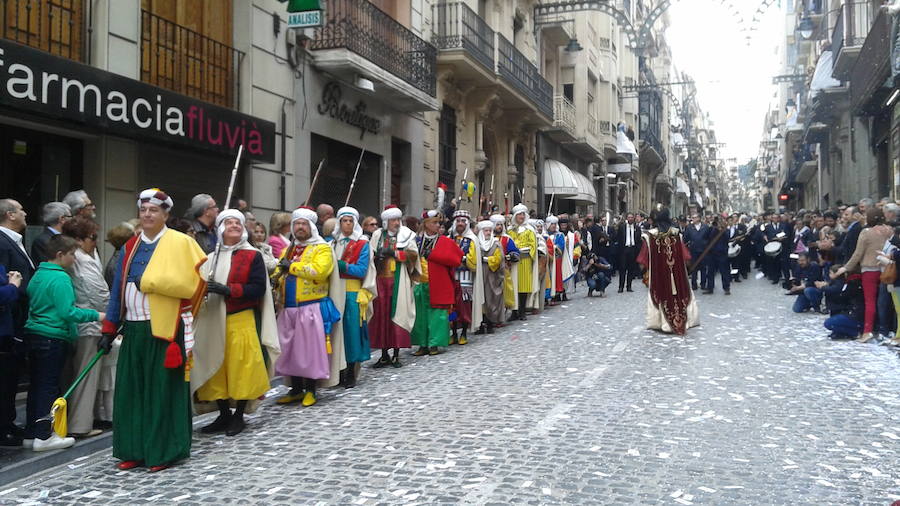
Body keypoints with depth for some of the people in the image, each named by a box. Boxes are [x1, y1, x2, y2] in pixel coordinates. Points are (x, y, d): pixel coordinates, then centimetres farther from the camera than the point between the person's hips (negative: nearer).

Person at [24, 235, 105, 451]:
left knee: (36, 384, 14)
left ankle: (31, 433, 21)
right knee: (49, 386, -2)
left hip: (33, 334, 9)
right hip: (53, 338, -9)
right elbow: (68, 313, -20)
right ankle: (43, 437, 3)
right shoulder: (60, 278, -16)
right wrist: (95, 315, -13)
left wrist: (74, 308, 19)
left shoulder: (38, 274, 12)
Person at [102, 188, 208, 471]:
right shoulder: (131, 247, 14)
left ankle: (164, 451, 11)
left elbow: (187, 282, -17)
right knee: (132, 391, 8)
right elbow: (117, 290, 14)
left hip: (164, 328, -6)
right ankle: (134, 450, 19)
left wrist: (146, 281, -14)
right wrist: (109, 330, 11)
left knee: (163, 390, 1)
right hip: (133, 328, 6)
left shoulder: (180, 243, -4)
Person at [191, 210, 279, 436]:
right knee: (216, 368, 6)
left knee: (241, 367, -2)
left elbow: (259, 288, -9)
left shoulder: (253, 256, 1)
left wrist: (228, 290, -19)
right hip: (214, 322, 4)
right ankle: (224, 415, 19)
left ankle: (239, 416, 12)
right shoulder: (212, 258, 13)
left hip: (243, 321, -4)